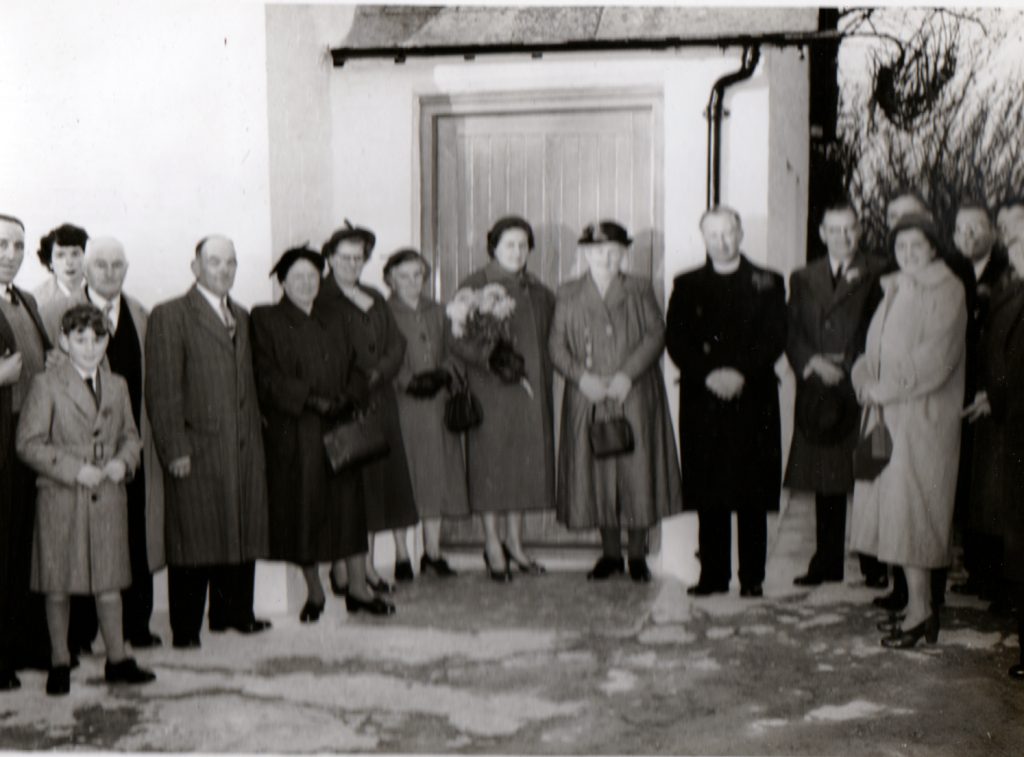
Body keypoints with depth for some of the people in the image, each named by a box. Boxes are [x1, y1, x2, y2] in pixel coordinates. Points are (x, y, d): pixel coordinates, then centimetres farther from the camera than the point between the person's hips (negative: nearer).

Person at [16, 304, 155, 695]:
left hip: (109, 497, 4)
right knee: (58, 584, 5)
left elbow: (130, 435, 17)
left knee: (110, 580, 8)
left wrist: (123, 460, -5)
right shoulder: (46, 384, -5)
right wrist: (74, 470, -16)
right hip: (60, 499, -4)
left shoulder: (117, 386, 11)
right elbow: (29, 443, -8)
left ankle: (117, 660, 17)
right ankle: (60, 663, 19)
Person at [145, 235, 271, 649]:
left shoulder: (241, 316, 17)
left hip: (243, 448, 7)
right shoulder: (169, 316, -5)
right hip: (196, 451, -6)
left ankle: (233, 612, 26)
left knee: (242, 532, 11)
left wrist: (254, 437, 13)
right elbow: (162, 391, -10)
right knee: (194, 537, 0)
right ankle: (185, 627, 11)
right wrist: (174, 450, -15)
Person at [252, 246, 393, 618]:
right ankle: (314, 591, 16)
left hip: (339, 429, 4)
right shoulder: (265, 321, 0)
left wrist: (348, 397, -7)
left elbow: (353, 368, 14)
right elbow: (267, 377, -8)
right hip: (292, 431, -4)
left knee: (348, 504, 4)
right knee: (302, 509, 2)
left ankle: (358, 587, 12)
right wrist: (311, 399, -16)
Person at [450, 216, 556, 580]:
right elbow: (458, 340, -9)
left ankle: (514, 541, 21)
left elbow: (547, 339, 20)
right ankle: (492, 543, 12)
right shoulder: (474, 286, -3)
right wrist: (490, 355, -22)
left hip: (531, 391, 5)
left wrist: (544, 378, 6)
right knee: (491, 460, -1)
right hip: (491, 390, -5)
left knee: (526, 462, 8)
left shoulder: (539, 291, 13)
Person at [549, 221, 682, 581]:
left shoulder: (640, 289, 7)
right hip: (588, 400, 1)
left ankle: (638, 555, 11)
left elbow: (656, 334, -3)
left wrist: (627, 374, -16)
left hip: (635, 398, -1)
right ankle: (610, 554, 16)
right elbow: (556, 346, 4)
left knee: (638, 473, -1)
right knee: (595, 476, 3)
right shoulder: (568, 295, 9)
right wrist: (582, 377, -13)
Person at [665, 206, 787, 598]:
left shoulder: (767, 283, 10)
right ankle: (713, 573, 10)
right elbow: (675, 340, 3)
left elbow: (775, 338, 1)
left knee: (753, 495, 0)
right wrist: (708, 375, -11)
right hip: (702, 400, 1)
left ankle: (753, 576, 7)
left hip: (753, 399, -1)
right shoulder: (686, 285, 12)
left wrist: (742, 374, -14)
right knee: (708, 495, 2)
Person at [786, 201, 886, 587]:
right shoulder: (802, 278, 14)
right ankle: (827, 562, 15)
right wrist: (814, 363, -9)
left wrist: (847, 365, -10)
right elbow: (792, 335, 8)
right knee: (826, 482, 8)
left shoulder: (878, 274, 3)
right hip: (818, 392, 3)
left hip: (861, 390, -3)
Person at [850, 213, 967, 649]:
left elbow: (937, 357, -17)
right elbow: (873, 350, 15)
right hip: (887, 416, 8)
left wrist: (886, 388, -13)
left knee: (910, 508, -7)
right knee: (893, 509, 7)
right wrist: (865, 381, -4)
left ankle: (919, 611, 0)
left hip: (922, 416, -8)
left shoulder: (946, 291, -8)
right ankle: (920, 605, 15)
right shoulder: (892, 291, 16)